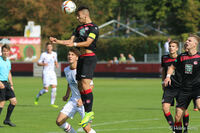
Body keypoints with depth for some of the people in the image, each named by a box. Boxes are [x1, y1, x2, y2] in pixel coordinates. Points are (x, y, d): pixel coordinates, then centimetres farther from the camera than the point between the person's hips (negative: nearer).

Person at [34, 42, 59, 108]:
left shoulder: (54, 54, 9)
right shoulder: (44, 54, -4)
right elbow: (38, 63, -2)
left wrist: (57, 64, 5)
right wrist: (43, 64, -21)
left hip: (52, 72, 5)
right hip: (46, 72, -5)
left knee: (54, 88, -6)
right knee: (46, 89, -9)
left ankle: (52, 103, 1)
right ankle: (37, 97, 18)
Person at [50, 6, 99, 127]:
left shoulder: (93, 27, -6)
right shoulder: (79, 28, 20)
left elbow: (88, 43, -16)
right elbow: (71, 41, 18)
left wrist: (74, 44, -26)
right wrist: (57, 41, 7)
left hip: (90, 58, -9)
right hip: (81, 58, 9)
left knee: (85, 83, -20)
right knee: (80, 86, 5)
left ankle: (89, 112, -18)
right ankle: (87, 112, 10)